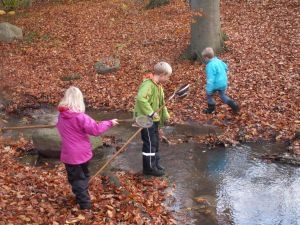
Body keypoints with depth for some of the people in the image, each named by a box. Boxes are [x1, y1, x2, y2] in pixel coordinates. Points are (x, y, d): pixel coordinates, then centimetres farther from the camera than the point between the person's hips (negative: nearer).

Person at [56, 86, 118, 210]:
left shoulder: (62, 115, -6)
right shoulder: (80, 117, -23)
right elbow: (95, 129, -21)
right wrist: (109, 123, -9)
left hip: (69, 154, 2)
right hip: (83, 152, -2)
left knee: (76, 178, 13)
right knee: (83, 175, 21)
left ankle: (84, 203, 15)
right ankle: (84, 200, 39)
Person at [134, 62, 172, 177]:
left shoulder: (158, 85, 10)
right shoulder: (148, 84, -23)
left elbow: (161, 102, 19)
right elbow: (140, 98, -38)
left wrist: (165, 115, 8)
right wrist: (151, 113, -34)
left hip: (154, 119, 10)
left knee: (155, 142, 18)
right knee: (150, 143, -1)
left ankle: (155, 163, 31)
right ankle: (149, 168, 10)